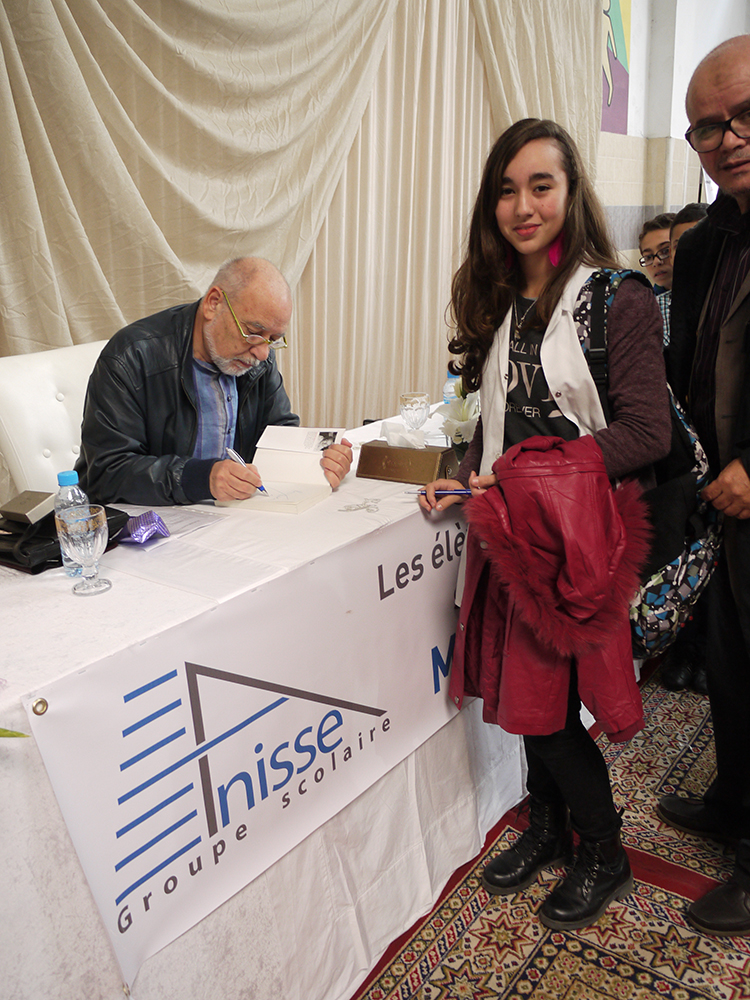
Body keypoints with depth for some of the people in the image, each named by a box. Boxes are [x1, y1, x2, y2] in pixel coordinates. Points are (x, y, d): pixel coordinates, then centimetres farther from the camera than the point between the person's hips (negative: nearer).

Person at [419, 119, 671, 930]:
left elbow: (646, 430, -17)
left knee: (546, 700, 0)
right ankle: (546, 827, 38)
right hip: (510, 527, 6)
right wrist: (467, 482, 0)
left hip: (577, 530, -6)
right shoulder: (499, 301, 9)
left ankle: (604, 856, 26)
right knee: (521, 685, 13)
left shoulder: (617, 298, -11)